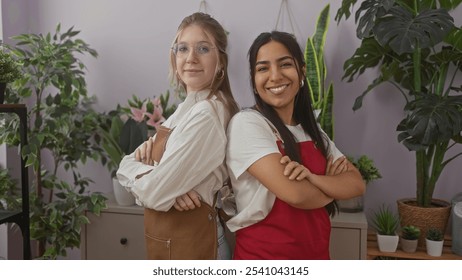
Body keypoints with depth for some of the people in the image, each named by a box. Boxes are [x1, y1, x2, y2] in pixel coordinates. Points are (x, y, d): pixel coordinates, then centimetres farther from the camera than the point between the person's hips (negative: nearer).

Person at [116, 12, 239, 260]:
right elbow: (125, 167, 3)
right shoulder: (187, 109, 6)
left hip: (188, 243, -8)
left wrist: (143, 159, -7)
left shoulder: (207, 113, -22)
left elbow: (154, 192, -25)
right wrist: (147, 151, -17)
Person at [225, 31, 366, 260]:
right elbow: (294, 193, -24)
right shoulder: (246, 123, -16)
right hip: (262, 254, -6)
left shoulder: (312, 130, 5)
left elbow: (357, 184, -3)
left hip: (316, 253, 6)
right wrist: (333, 184, -4)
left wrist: (312, 178, -22)